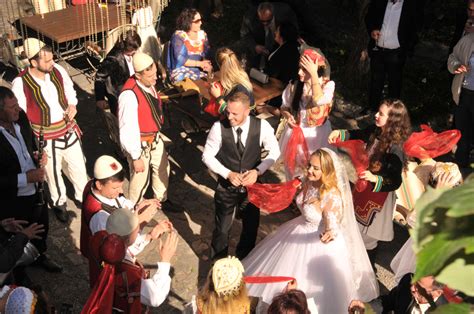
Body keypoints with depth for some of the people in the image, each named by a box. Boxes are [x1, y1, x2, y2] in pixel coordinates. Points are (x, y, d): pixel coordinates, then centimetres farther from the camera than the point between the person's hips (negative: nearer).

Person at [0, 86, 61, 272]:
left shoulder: (21, 117, -10)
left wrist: (39, 155, -9)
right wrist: (25, 178, -27)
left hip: (36, 190, 6)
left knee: (42, 228, 30)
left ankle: (41, 255, 59)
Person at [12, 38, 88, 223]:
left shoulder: (57, 70, -11)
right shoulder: (20, 84, -24)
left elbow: (69, 89, 8)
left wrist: (72, 105, -11)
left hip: (69, 132, 4)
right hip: (46, 140, -3)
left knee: (78, 167, 20)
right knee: (53, 173, 19)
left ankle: (82, 196, 47)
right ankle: (59, 203, 47)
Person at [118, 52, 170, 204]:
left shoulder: (149, 83, -8)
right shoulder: (129, 95, -33)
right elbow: (128, 130, -29)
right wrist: (136, 157, -21)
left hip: (155, 138, 8)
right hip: (140, 144, -8)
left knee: (163, 169, 25)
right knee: (140, 179, 11)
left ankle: (161, 200, 52)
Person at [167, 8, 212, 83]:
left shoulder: (202, 34, 9)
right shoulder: (179, 36, -8)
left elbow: (206, 54, 6)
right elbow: (179, 59, -15)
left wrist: (207, 64, -17)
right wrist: (199, 63, -18)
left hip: (199, 70, 5)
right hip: (181, 71, -5)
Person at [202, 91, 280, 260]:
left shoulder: (262, 126, -17)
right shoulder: (219, 127, -20)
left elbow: (274, 151, -3)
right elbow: (207, 156, -10)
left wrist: (258, 171, -17)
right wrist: (228, 174, -21)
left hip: (251, 185, 2)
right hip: (226, 186, -2)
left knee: (251, 225, 19)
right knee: (222, 227, 12)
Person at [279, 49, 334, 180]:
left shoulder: (328, 85, -14)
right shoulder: (294, 86, -7)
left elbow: (319, 100, -35)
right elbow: (284, 107, 6)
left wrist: (314, 74, -31)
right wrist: (287, 115, -17)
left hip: (316, 135, -2)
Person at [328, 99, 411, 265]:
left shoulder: (395, 149, -30)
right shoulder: (375, 132, -10)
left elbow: (395, 182, -29)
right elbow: (357, 135, 10)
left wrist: (374, 178, -44)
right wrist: (339, 133, -6)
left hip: (378, 193, -7)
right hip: (363, 186, 7)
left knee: (367, 235, 12)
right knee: (356, 228, 26)